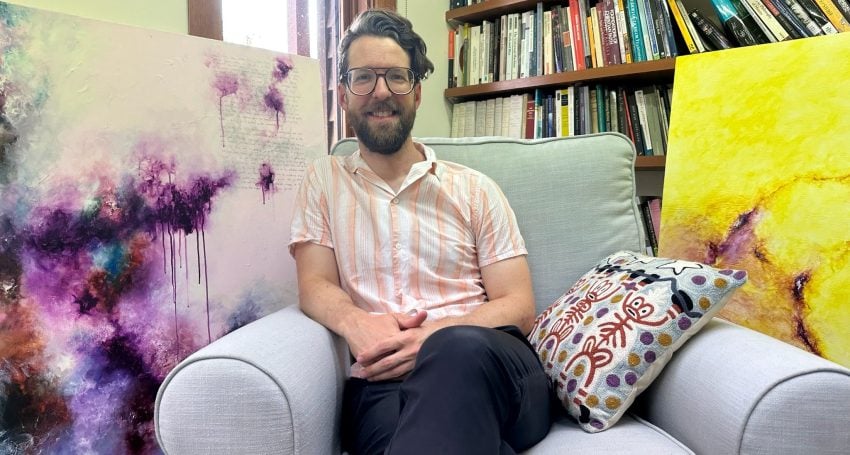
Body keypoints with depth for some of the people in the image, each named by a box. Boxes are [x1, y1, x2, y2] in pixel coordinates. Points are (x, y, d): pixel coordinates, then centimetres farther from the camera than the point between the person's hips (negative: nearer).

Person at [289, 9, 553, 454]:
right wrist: (355, 323, -20)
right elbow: (315, 284, 6)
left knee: (461, 349, -37)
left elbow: (518, 306, 5)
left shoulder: (474, 189, 12)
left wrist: (434, 336, -16)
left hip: (491, 365, 1)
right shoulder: (323, 180, 16)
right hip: (382, 379, 0)